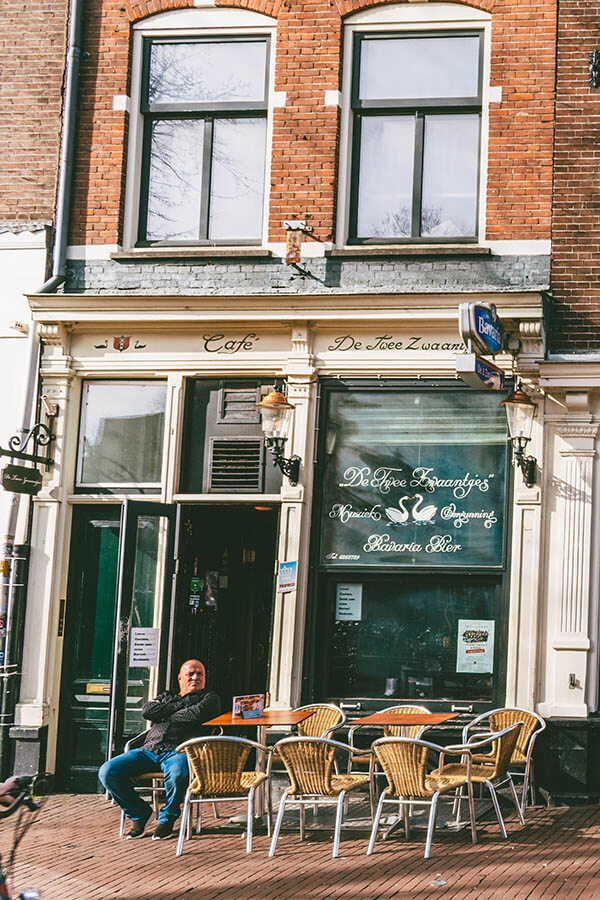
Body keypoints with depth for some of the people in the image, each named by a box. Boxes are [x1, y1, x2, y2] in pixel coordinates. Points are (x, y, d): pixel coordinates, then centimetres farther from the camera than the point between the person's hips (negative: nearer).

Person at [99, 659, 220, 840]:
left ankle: (167, 818, -11)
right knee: (107, 772, -17)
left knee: (177, 774, -41)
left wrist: (166, 715, 8)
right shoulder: (166, 696, 29)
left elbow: (198, 714, -6)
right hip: (149, 749, 4)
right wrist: (180, 703, 7)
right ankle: (139, 812, 4)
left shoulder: (209, 698, 18)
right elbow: (147, 711, 7)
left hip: (179, 751, -4)